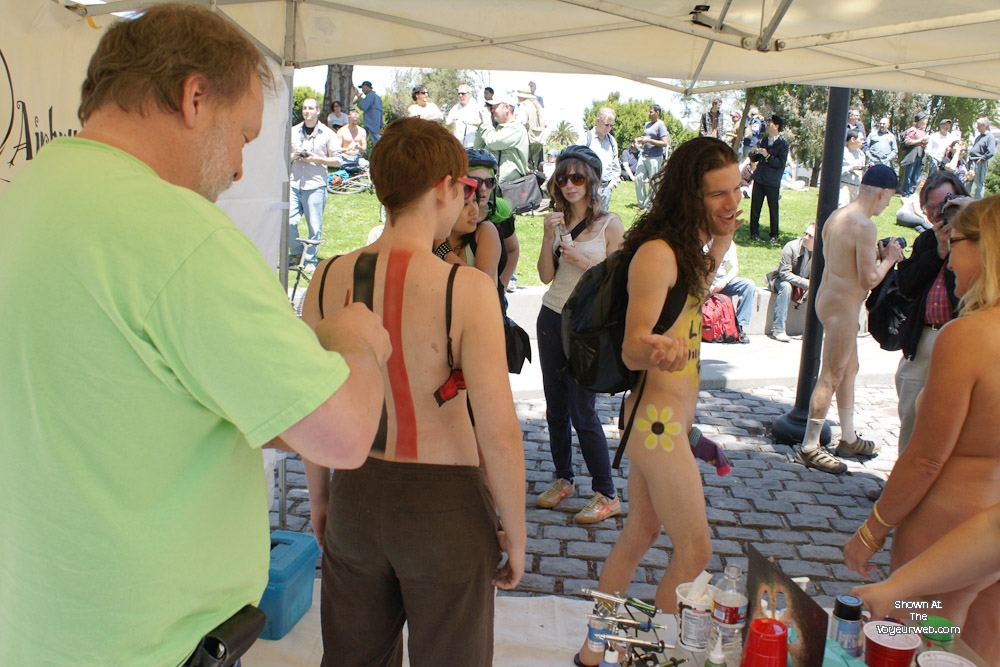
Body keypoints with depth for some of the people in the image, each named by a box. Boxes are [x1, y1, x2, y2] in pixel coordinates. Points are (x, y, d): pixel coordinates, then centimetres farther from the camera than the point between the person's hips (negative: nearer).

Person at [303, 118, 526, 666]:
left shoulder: (329, 280, -5)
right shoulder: (467, 289, -18)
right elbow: (499, 433, -20)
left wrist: (319, 497, 18)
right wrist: (515, 533, -5)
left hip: (355, 497, 4)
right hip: (444, 504, -4)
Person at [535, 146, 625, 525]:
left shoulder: (610, 224, -6)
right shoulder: (558, 221, 7)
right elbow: (546, 276, 1)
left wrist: (585, 262, -20)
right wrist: (549, 237, -11)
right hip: (552, 319, 5)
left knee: (583, 412, -4)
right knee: (555, 407, 12)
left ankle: (607, 496, 8)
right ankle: (563, 479, 28)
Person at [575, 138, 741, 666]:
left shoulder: (685, 248, 8)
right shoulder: (658, 252, -21)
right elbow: (631, 349, -27)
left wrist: (720, 247, 21)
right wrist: (658, 350, -49)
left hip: (663, 418, 10)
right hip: (660, 419, -10)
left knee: (641, 532, 18)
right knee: (695, 550, 0)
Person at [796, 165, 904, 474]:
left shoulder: (837, 215, 8)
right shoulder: (865, 226, -20)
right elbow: (869, 279, -20)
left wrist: (876, 254, 13)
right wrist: (889, 258, -5)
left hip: (829, 296, 10)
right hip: (842, 305, -10)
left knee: (849, 369, 20)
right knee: (831, 377, -2)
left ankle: (848, 439, 32)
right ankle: (810, 448, 6)